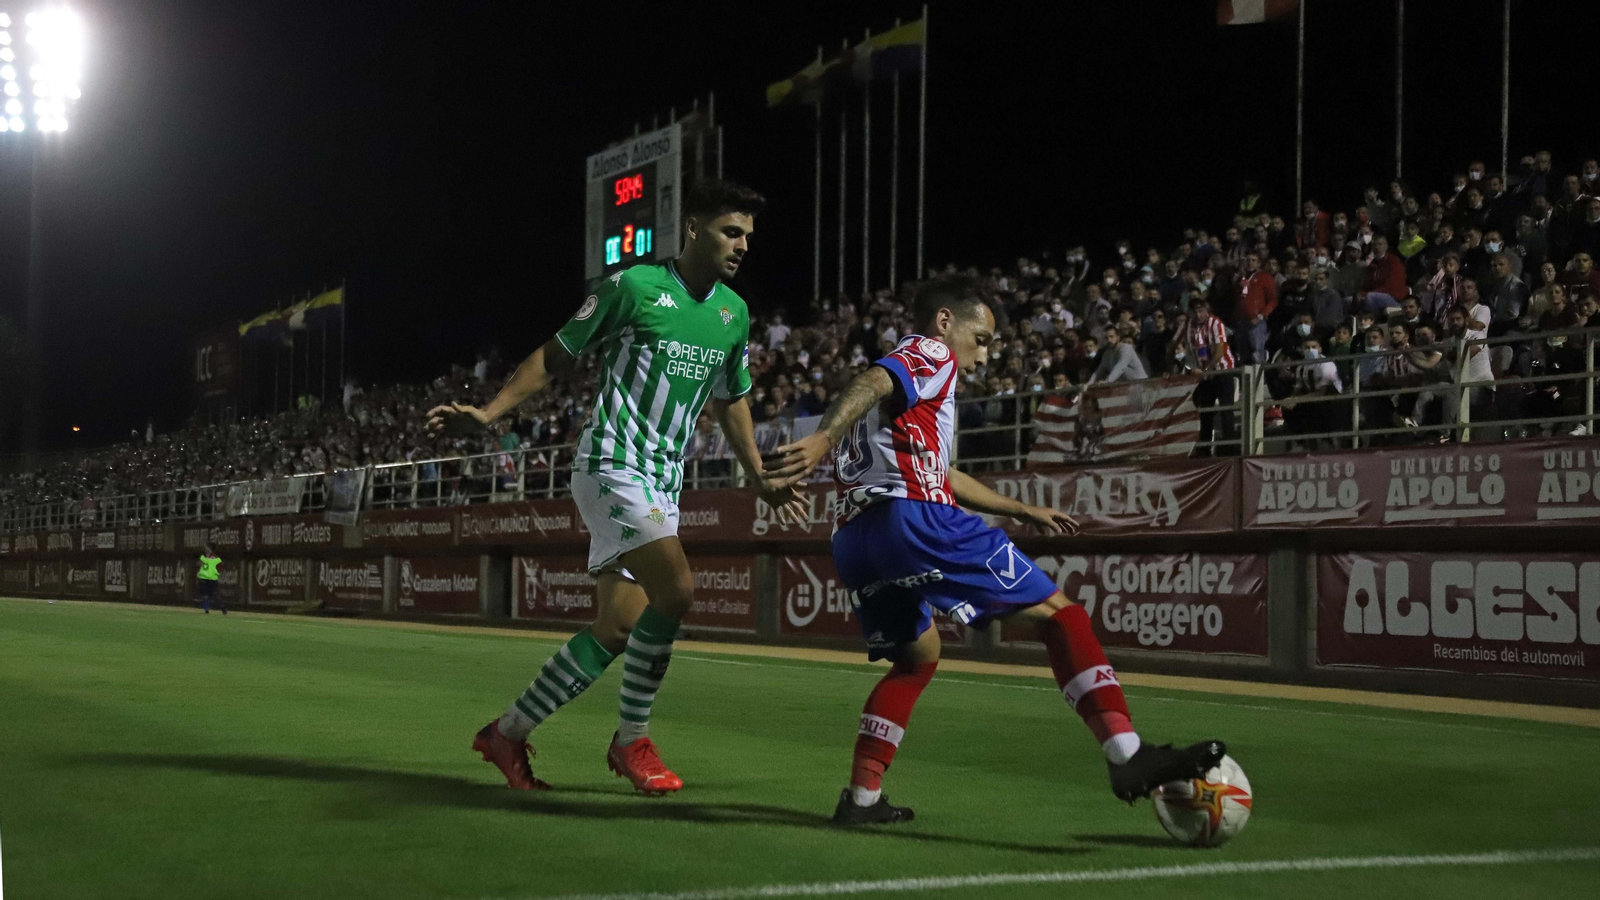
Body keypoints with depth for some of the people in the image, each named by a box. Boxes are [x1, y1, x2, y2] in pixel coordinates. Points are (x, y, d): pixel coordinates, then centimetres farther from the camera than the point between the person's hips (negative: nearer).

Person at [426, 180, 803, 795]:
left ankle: (508, 733, 17)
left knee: (616, 631, 3)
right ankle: (632, 740, -5)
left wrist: (762, 479, 25)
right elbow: (555, 356, 1)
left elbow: (731, 401, 26)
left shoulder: (733, 313, 12)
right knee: (676, 588, -23)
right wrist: (487, 413, -6)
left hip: (661, 484, 7)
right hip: (611, 463, -7)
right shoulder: (633, 286, -7)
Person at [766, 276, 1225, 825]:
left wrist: (1023, 511, 49)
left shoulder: (914, 371, 35)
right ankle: (1128, 757, -17)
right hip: (910, 517, -9)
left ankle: (861, 798, 20)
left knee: (917, 656, 28)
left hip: (852, 539, 9)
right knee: (1057, 613, -6)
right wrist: (823, 438, -33)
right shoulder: (930, 354, 8)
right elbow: (872, 383, -15)